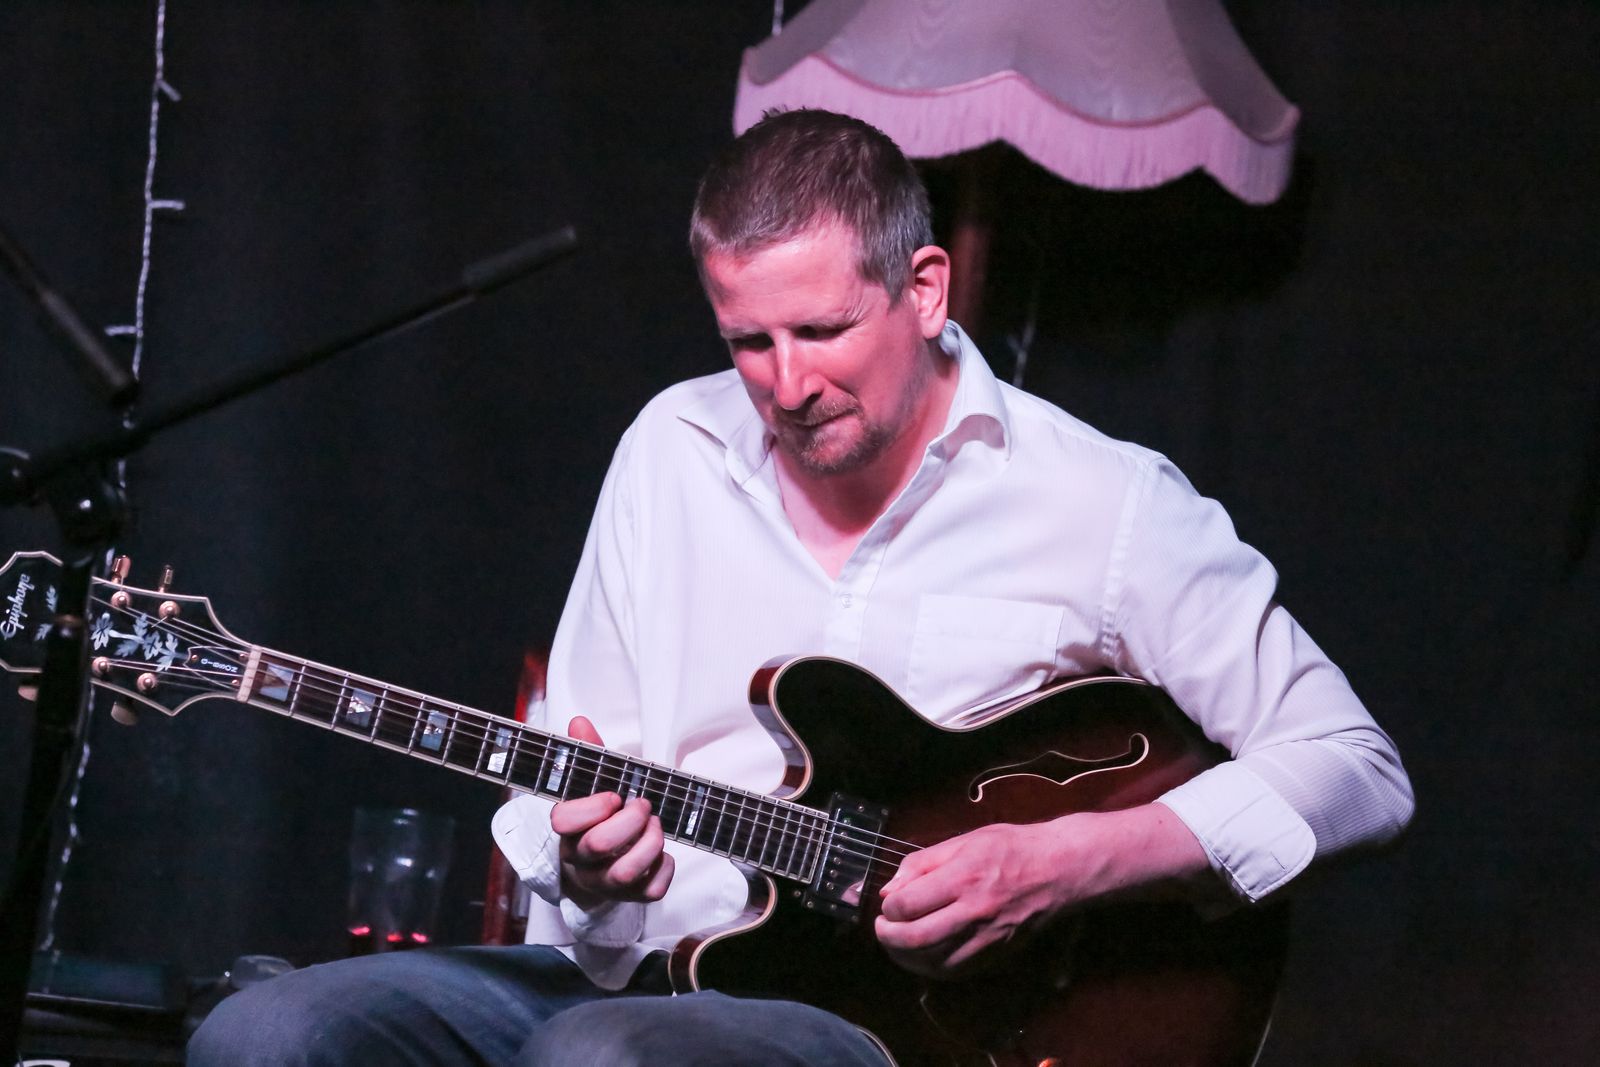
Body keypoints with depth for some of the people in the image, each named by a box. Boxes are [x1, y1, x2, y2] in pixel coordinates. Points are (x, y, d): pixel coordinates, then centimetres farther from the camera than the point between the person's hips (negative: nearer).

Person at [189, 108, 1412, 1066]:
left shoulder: (1098, 502, -3)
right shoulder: (675, 453, 11)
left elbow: (1356, 768, -3)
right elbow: (568, 790, 15)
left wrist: (1060, 865, -15)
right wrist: (597, 870, -11)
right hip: (634, 967, 5)